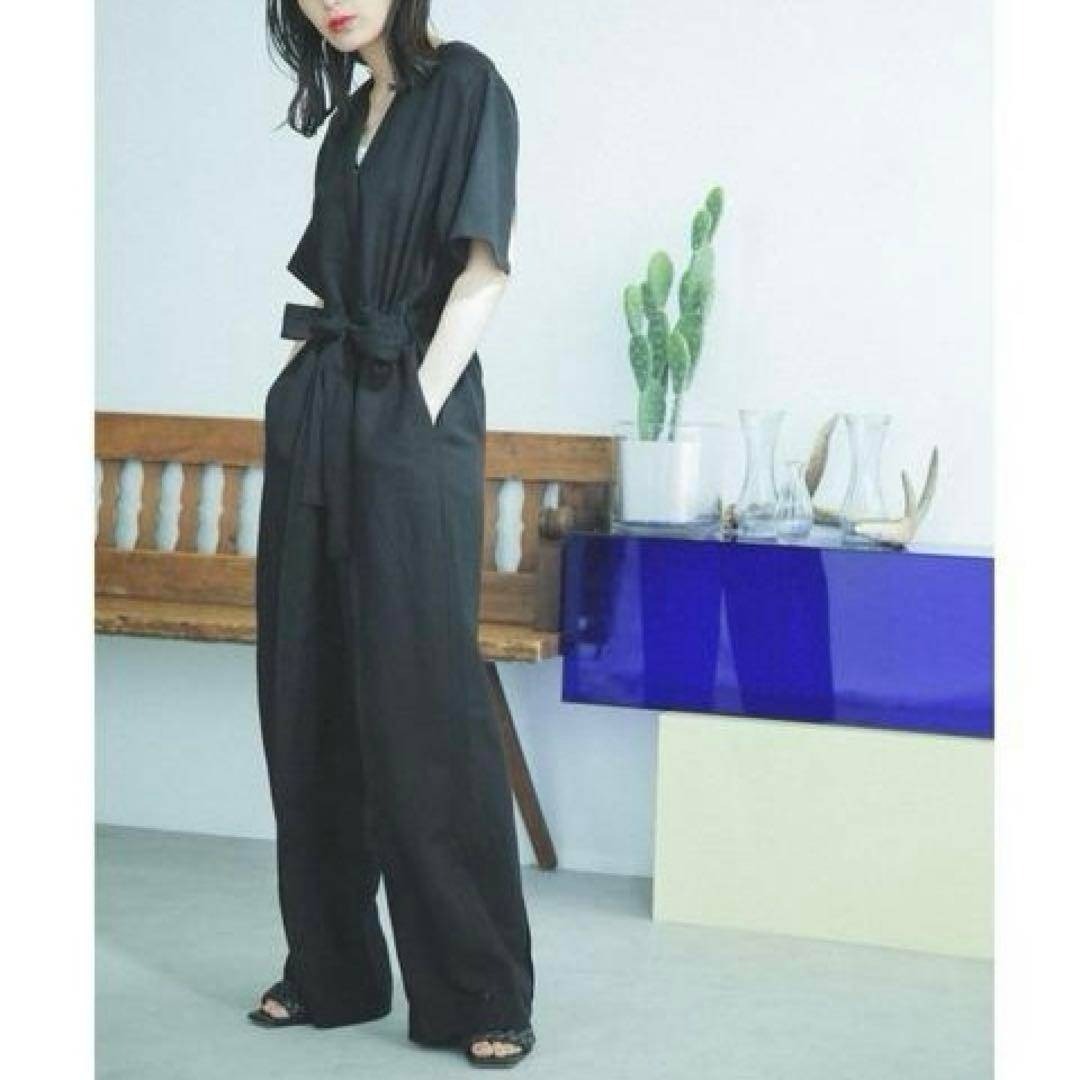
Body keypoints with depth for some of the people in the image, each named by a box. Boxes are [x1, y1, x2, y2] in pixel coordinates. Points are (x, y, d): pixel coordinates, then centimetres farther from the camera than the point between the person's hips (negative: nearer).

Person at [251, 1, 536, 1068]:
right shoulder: (347, 111, 17)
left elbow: (481, 272, -10)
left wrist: (415, 416, -14)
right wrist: (301, 407, 7)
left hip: (411, 424, -7)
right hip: (317, 427, 7)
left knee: (421, 703, -7)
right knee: (308, 702, 7)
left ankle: (481, 991, 2)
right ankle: (331, 968, 17)